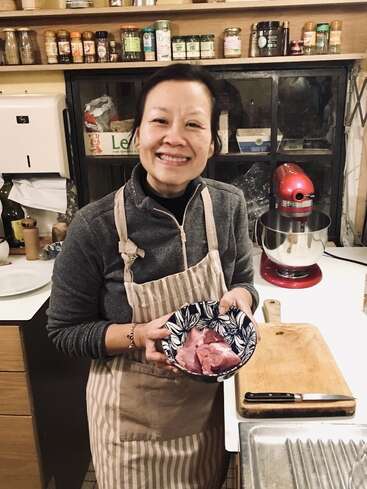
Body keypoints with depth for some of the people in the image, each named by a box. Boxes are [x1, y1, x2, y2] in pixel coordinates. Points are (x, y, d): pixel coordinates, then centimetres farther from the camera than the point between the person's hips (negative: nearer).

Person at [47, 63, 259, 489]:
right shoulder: (94, 227, -23)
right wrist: (138, 337, -28)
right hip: (132, 417, -3)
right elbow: (64, 331, -13)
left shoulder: (228, 205, -13)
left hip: (209, 405, 4)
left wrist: (240, 296, -20)